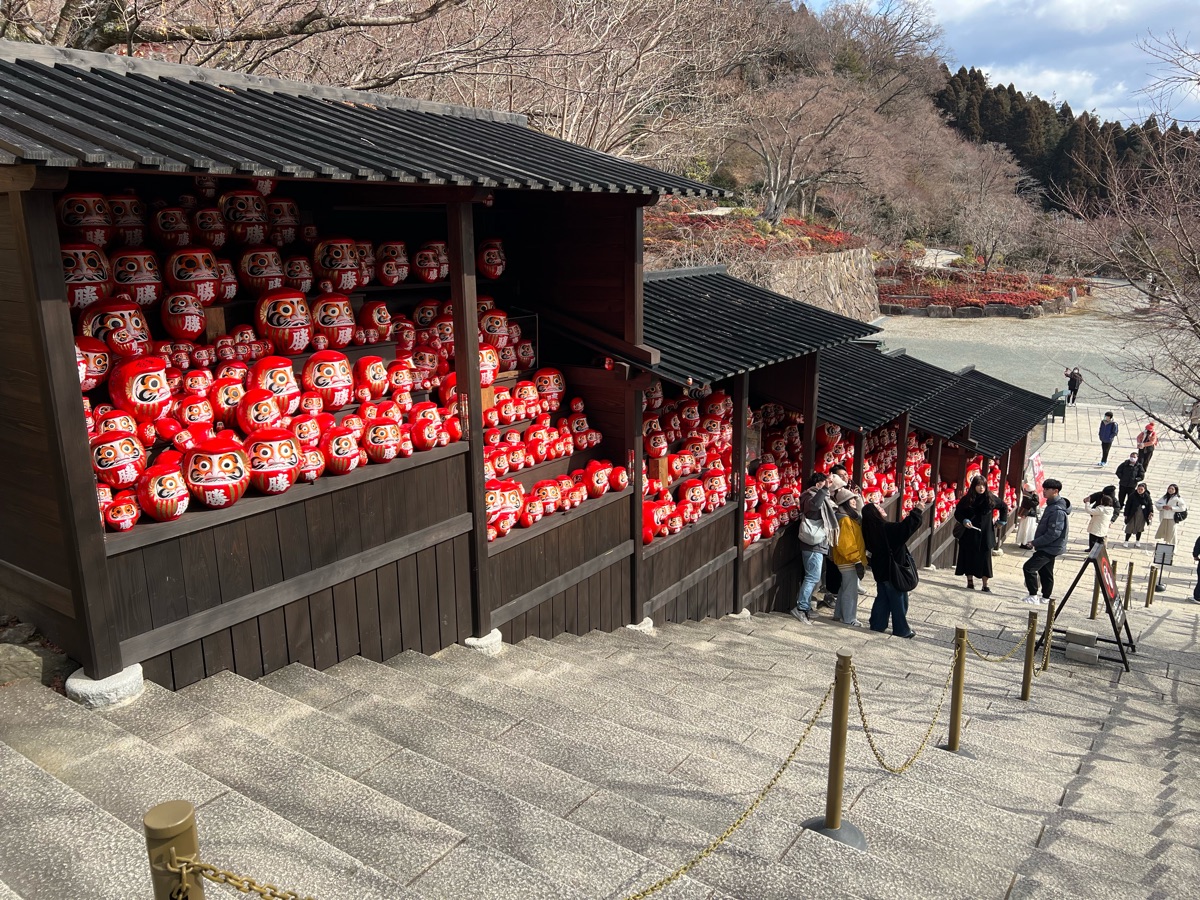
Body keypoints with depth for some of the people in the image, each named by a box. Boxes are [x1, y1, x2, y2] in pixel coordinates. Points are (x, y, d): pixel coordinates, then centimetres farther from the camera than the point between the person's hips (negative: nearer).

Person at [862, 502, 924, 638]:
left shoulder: (869, 530, -2)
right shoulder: (886, 528, -24)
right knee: (899, 600, 5)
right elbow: (906, 527, -28)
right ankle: (901, 629, 13)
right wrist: (917, 512, -18)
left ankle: (877, 624, 22)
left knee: (882, 598, 18)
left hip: (880, 570, 7)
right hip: (893, 570, -7)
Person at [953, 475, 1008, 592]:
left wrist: (1002, 520, 10)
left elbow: (1004, 507, 16)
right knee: (969, 558, 4)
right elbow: (957, 513, 5)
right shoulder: (967, 499, -2)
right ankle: (970, 582, 15)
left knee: (985, 559, 1)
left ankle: (985, 585, 7)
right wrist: (964, 520, -13)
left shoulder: (991, 499, 0)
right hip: (969, 534, 0)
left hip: (985, 534, 0)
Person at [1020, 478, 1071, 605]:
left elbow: (1054, 533, -27)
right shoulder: (1051, 505, 7)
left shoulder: (1057, 510, -25)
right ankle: (1045, 597, 29)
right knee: (1045, 572, 18)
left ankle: (1033, 596, -3)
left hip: (1051, 548, -10)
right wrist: (1036, 542, 12)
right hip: (1049, 547, 10)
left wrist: (1035, 543, -20)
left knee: (1029, 567, -10)